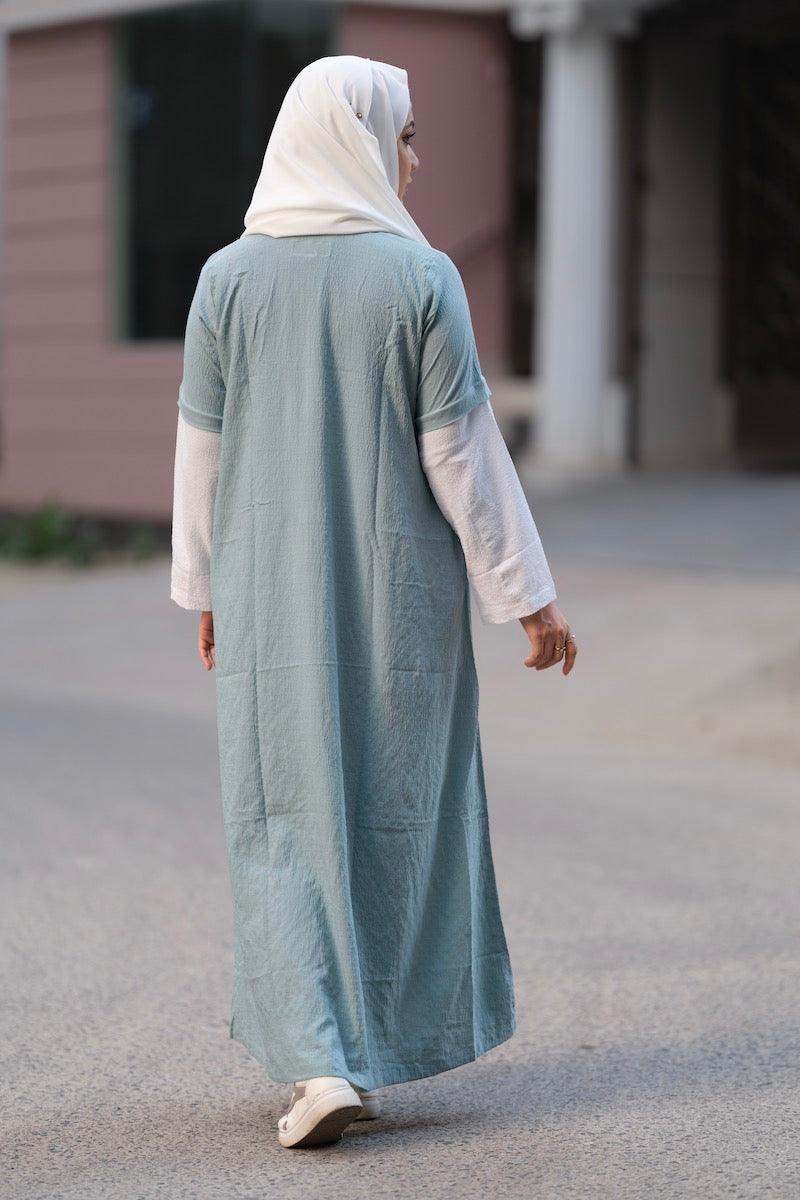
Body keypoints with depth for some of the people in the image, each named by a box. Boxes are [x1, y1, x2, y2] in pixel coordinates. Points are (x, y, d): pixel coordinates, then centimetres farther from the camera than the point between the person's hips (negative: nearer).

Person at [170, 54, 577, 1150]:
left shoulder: (228, 276, -2)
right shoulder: (421, 276, -9)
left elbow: (201, 447, 2)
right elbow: (462, 451, -11)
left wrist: (205, 591, 14)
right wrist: (528, 596, -4)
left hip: (273, 598, 1)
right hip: (399, 595, -1)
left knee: (289, 814, 6)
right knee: (398, 802, 14)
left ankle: (321, 1060, -7)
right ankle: (391, 1041, 25)